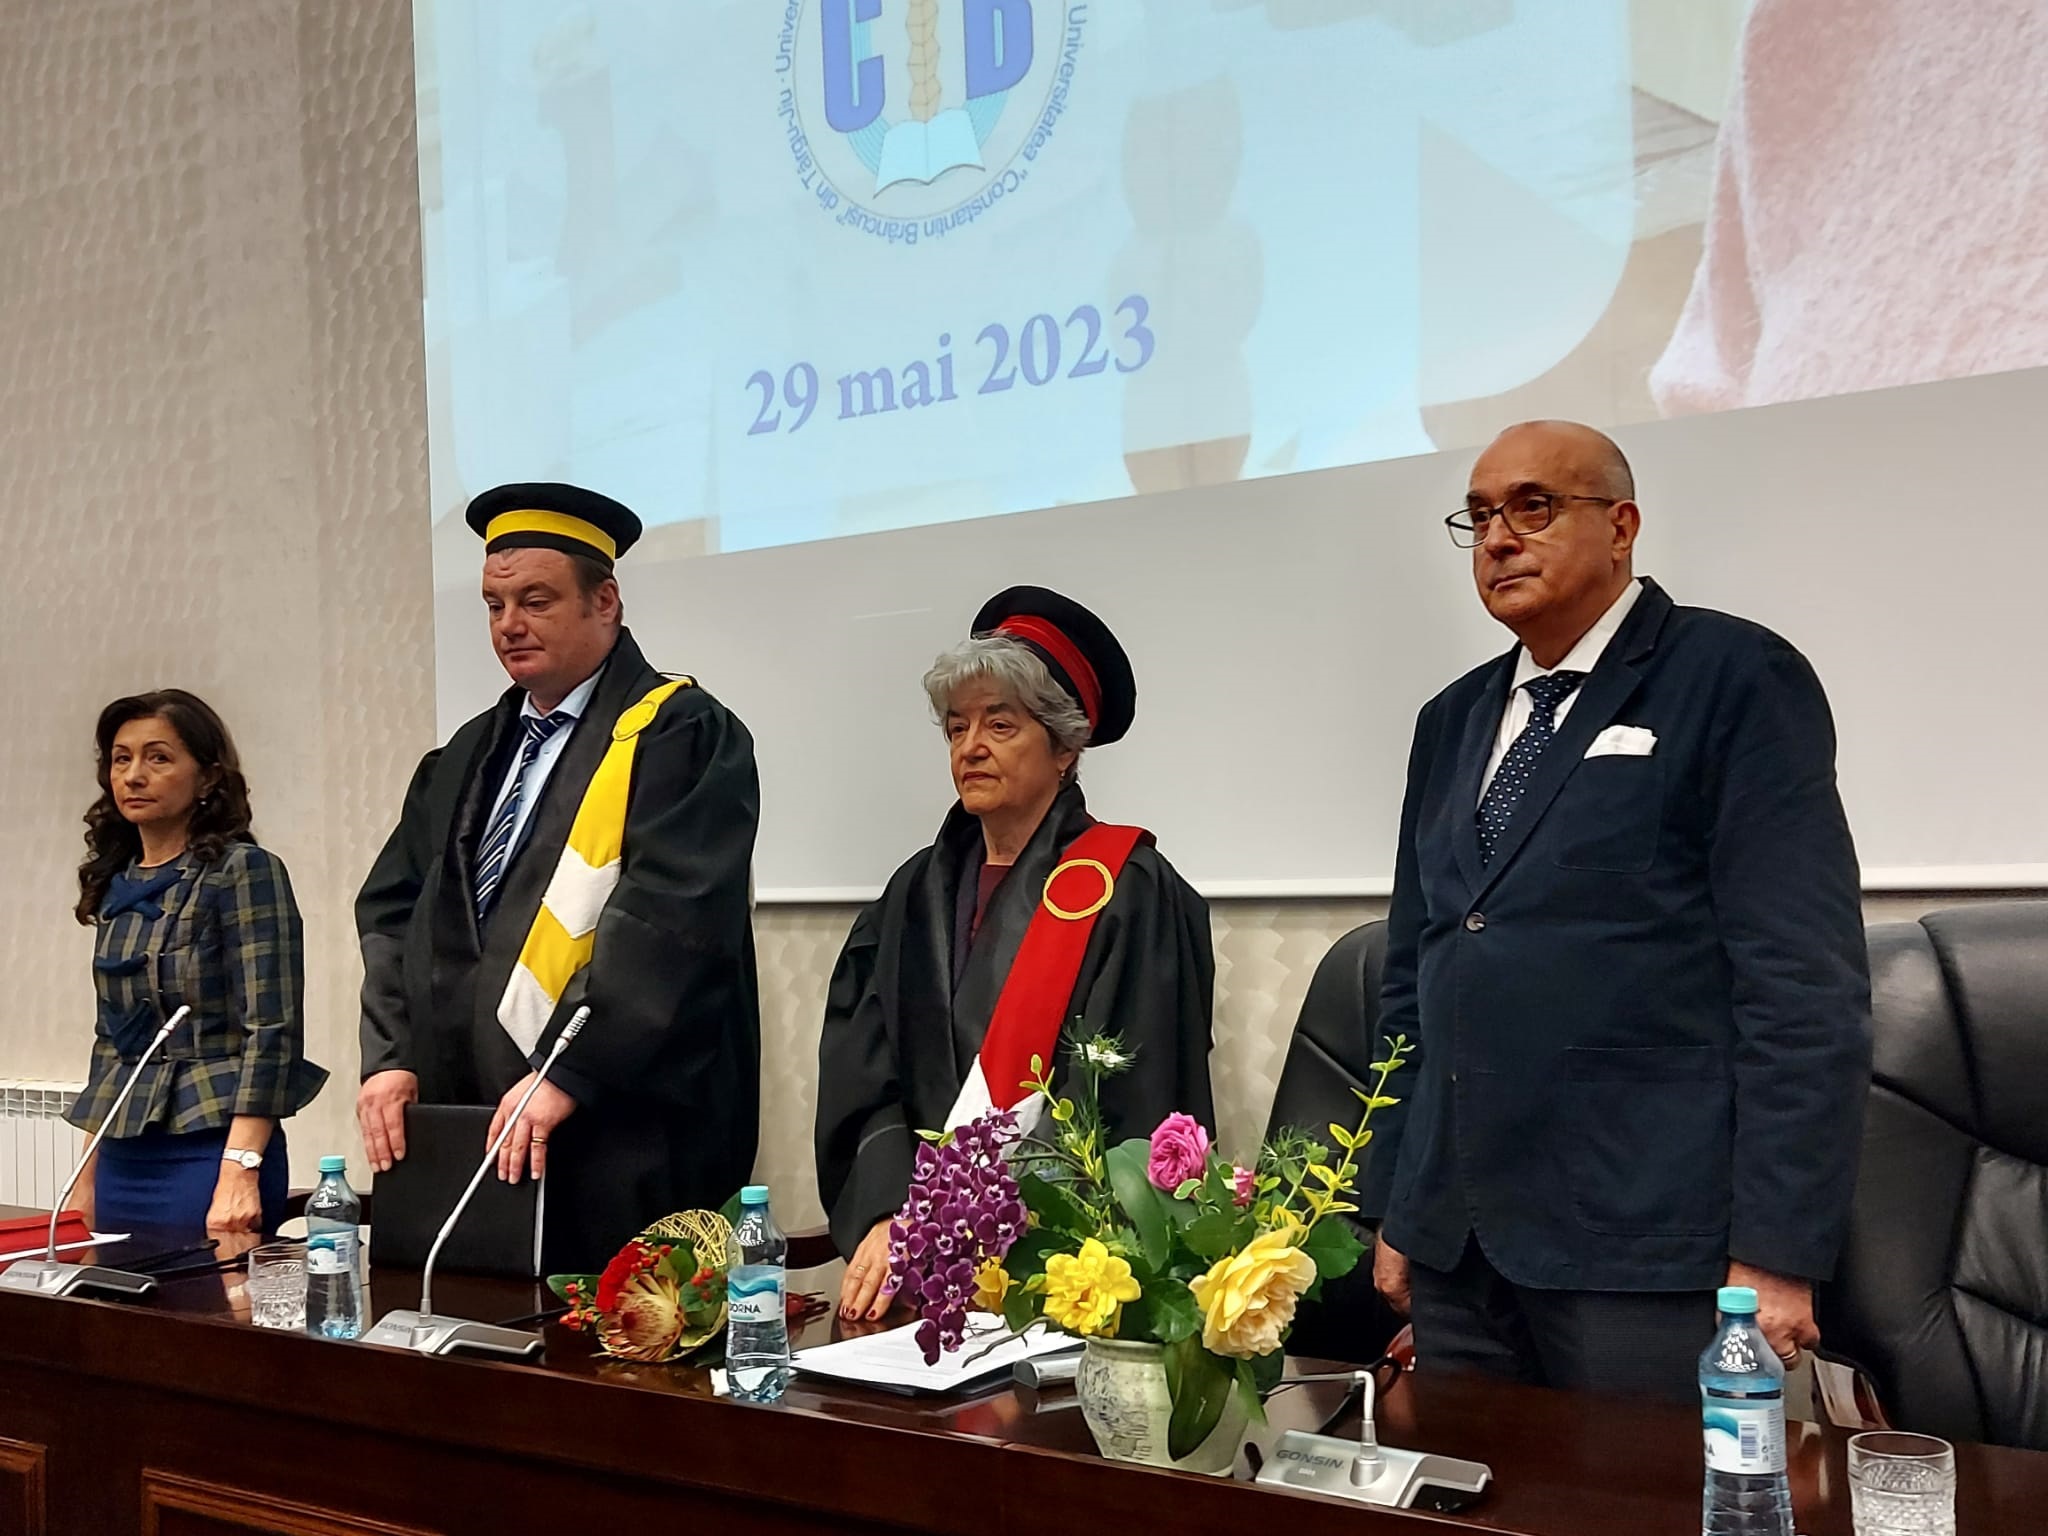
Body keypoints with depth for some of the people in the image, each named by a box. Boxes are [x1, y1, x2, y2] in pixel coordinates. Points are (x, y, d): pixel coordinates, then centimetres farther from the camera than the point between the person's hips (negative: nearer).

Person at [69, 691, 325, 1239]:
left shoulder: (243, 872, -8)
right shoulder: (116, 884, 12)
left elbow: (273, 1029, -14)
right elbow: (111, 1036, 18)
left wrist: (239, 1173, -22)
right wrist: (88, 1180, 15)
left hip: (211, 1148, -6)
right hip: (122, 1159, 6)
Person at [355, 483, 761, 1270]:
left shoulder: (681, 737, -6)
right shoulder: (471, 755, 17)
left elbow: (666, 920, -18)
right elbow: (396, 908, 14)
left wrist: (565, 1075, -23)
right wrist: (391, 1055, 0)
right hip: (464, 1133, 7)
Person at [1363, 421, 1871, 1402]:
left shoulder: (1736, 681, -5)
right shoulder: (1454, 721, 15)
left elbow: (1805, 986, -11)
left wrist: (1777, 1251, -15)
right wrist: (1394, 1209, 15)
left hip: (1645, 1246, -6)